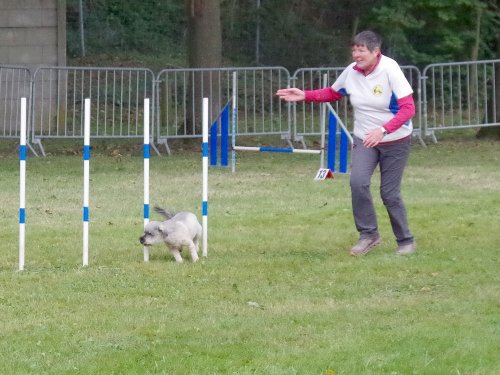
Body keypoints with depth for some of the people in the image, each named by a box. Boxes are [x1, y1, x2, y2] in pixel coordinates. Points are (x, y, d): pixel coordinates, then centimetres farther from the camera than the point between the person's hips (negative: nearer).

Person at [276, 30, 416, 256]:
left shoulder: (389, 70, -21)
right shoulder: (351, 71, -5)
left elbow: (408, 108, -24)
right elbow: (332, 93, 16)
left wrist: (383, 130, -37)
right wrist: (305, 96, 0)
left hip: (395, 141, -4)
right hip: (364, 139, 4)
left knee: (390, 193, -2)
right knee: (358, 181, -20)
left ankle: (405, 241, 18)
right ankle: (369, 235, -6)